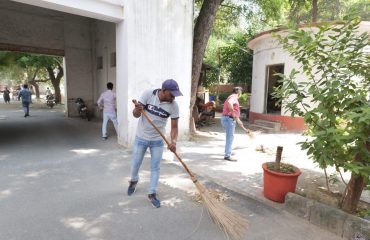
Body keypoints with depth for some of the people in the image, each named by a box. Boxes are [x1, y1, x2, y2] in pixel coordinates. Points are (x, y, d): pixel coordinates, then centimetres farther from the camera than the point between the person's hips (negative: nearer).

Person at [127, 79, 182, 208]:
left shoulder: (174, 106, -16)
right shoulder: (148, 94, -18)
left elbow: (174, 127, -11)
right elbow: (135, 114, -16)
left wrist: (173, 141, -29)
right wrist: (138, 110, -40)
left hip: (158, 140, 0)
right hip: (141, 138, 0)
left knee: (155, 167, 6)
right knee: (135, 164, 13)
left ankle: (152, 194, 24)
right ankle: (134, 181, 45)